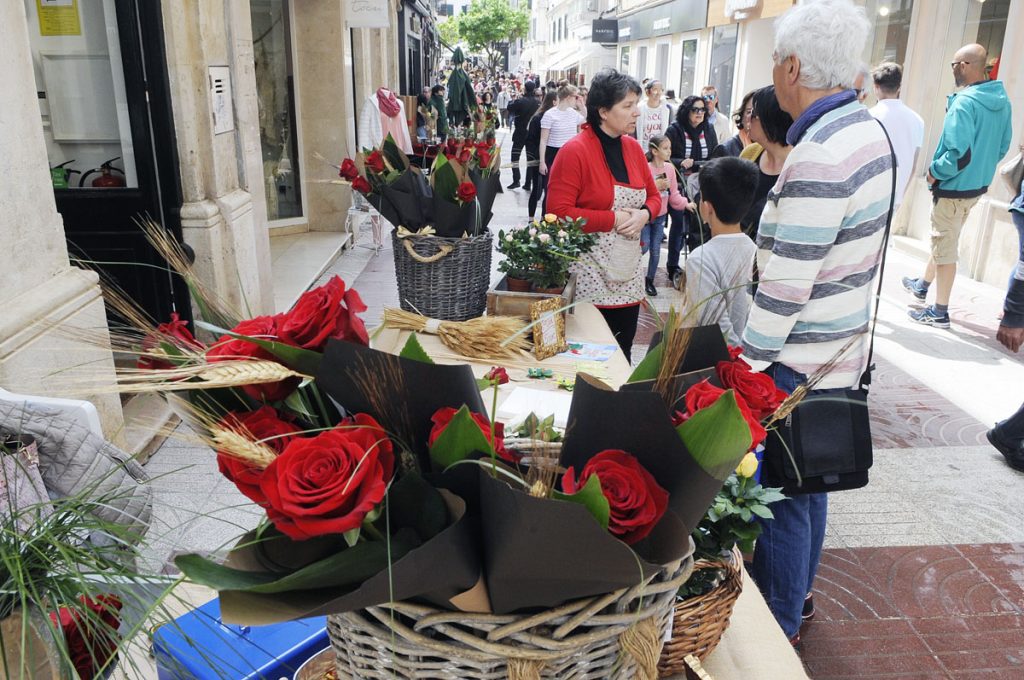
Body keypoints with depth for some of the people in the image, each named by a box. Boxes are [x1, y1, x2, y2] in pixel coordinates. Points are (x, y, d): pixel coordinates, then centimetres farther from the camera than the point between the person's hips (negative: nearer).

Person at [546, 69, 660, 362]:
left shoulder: (633, 148, 9)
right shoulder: (575, 151, -12)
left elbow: (653, 196, 19)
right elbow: (559, 213, -18)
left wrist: (644, 214, -5)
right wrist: (613, 219, -17)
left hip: (628, 269, 7)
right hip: (589, 270, -6)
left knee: (622, 353, 13)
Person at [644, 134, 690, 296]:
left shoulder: (669, 168, -2)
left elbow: (673, 193, 4)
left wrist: (685, 203, -4)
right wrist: (656, 186, -27)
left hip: (660, 216, 5)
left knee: (655, 250, 9)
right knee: (644, 247, -5)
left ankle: (650, 280, 23)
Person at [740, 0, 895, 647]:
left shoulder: (819, 157, -25)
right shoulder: (869, 129, 6)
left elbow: (786, 285, -25)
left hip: (798, 364, -10)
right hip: (843, 350, 10)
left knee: (781, 496, 6)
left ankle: (779, 625, 26)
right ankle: (795, 596, 42)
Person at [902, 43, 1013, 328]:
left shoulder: (964, 101, -23)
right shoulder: (1002, 100, 5)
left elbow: (960, 153, -31)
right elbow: (1003, 146, 13)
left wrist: (935, 172, -15)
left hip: (954, 187, -9)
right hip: (978, 184, 9)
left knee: (945, 247, 2)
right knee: (944, 239, 25)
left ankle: (940, 312, 11)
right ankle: (922, 284, 43)